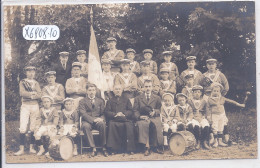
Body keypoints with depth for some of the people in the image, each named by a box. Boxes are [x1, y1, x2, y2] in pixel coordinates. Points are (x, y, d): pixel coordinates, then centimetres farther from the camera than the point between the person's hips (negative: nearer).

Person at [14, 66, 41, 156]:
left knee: (33, 128, 2)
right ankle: (21, 149, -9)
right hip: (25, 106, -2)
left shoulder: (36, 83, 14)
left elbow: (39, 95, -1)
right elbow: (22, 93, -10)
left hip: (35, 106, 2)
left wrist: (28, 94, -12)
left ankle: (32, 148, 10)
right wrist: (33, 93, -8)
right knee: (23, 128, -10)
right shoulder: (22, 82, 8)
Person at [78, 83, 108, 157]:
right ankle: (93, 149, -35)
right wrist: (93, 119, -21)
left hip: (98, 121, 1)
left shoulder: (100, 101, 18)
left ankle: (104, 148, -26)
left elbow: (103, 113, 12)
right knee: (86, 126, -37)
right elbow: (83, 114, -5)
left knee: (102, 124, -35)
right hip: (87, 121, -1)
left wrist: (101, 119, -14)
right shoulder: (82, 101, 9)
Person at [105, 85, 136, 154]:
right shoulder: (110, 101, 24)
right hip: (114, 119, 0)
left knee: (129, 125, -34)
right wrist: (115, 114, -9)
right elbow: (107, 112, 9)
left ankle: (130, 149, -30)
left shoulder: (126, 100, 25)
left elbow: (130, 111, 12)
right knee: (111, 125, -35)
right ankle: (114, 148, -31)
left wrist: (124, 114, -9)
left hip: (125, 118, 0)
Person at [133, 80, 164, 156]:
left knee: (157, 124, -36)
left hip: (154, 117, 0)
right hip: (142, 118, 0)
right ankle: (147, 147, -38)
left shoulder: (157, 98, 19)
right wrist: (140, 116, -14)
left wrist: (154, 112, -12)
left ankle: (156, 147, -26)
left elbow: (159, 110, 13)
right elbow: (135, 111, 8)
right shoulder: (138, 98, 17)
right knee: (142, 124, -38)